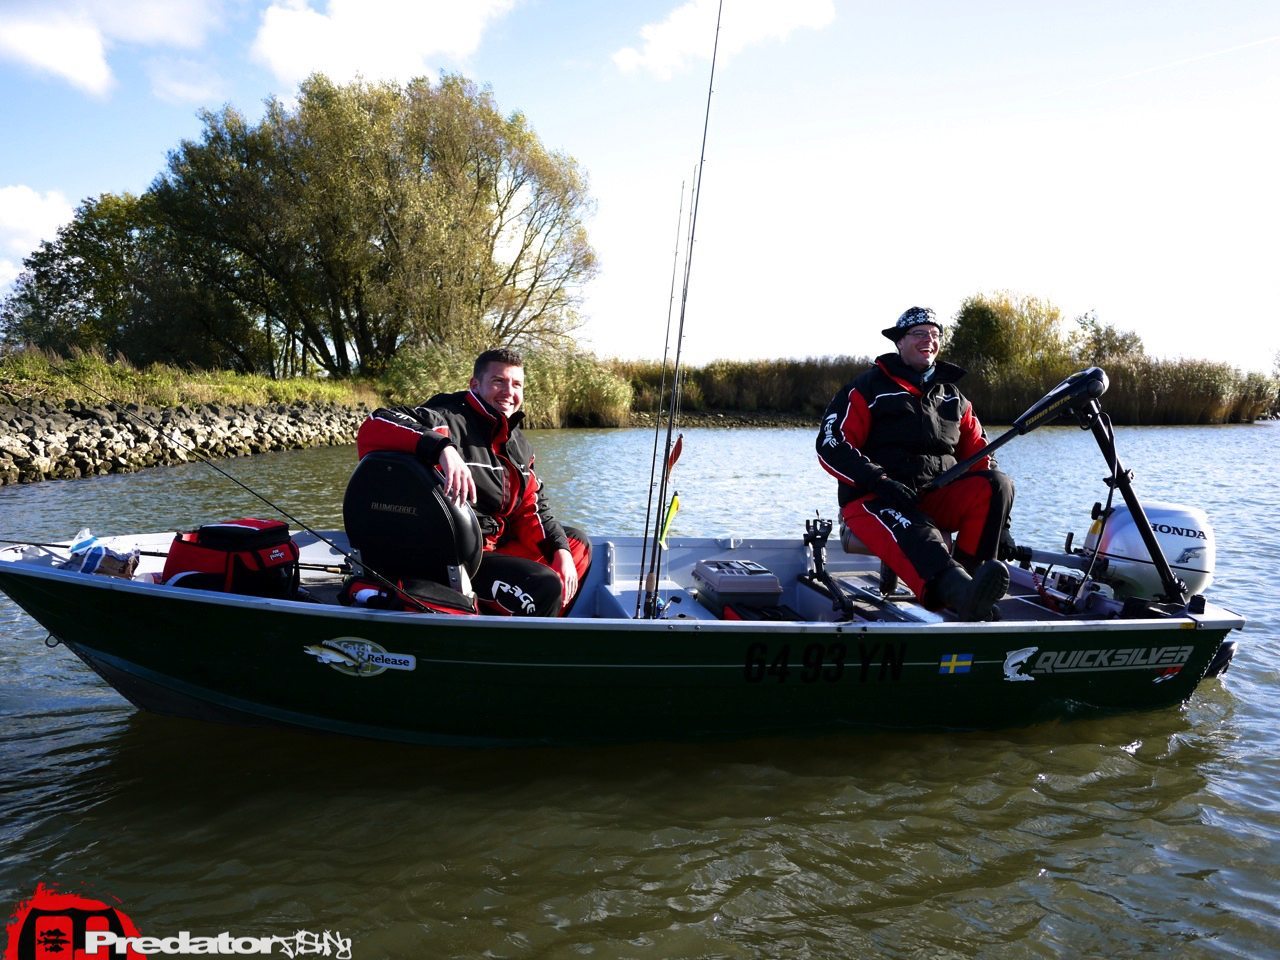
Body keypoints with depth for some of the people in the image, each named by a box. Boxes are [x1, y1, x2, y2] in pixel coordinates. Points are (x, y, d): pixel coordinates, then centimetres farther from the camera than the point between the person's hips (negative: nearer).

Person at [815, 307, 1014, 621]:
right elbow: (831, 446, -6)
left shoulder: (952, 395, 22)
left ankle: (970, 575, -30)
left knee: (996, 484, -21)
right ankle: (962, 593, -66)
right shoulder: (868, 387, 5)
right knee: (916, 537, -38)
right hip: (875, 500, -5)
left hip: (939, 498, 6)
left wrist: (995, 512, 4)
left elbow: (977, 451, 23)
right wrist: (879, 482, -21)